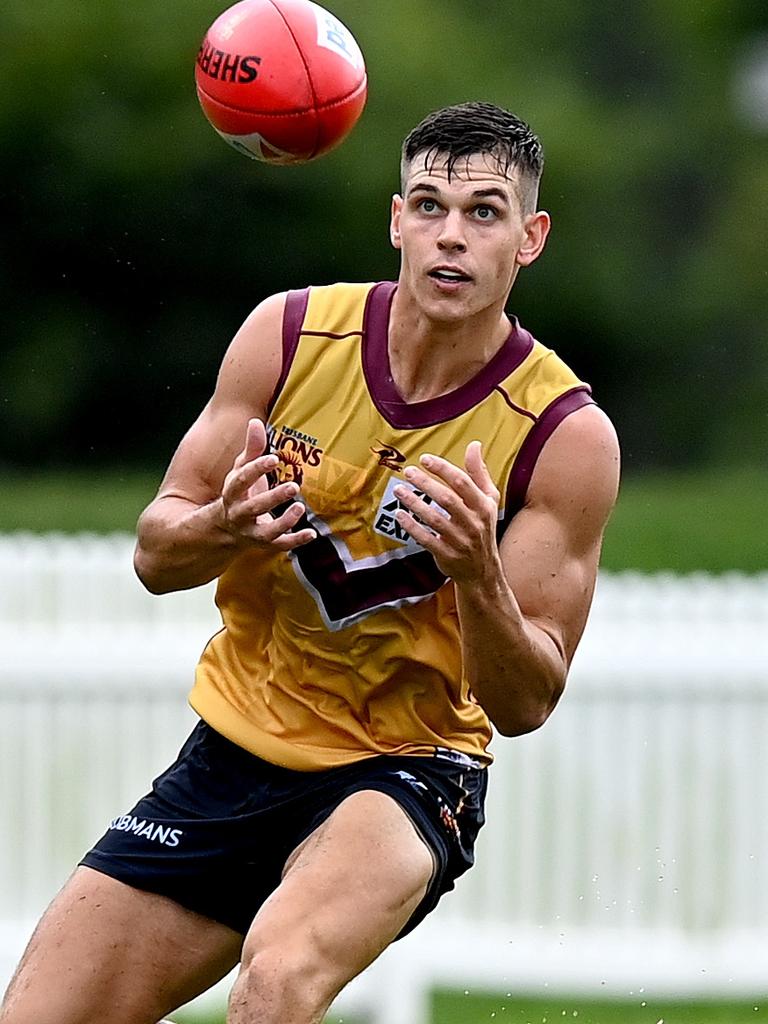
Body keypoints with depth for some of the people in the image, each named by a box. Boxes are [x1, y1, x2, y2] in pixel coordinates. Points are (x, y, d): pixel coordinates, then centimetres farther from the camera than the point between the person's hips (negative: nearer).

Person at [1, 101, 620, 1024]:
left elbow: (524, 704, -13)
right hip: (230, 755, 4)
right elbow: (155, 554, 1)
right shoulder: (290, 334, -6)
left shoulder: (566, 435, -14)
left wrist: (478, 575, -33)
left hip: (406, 772, -4)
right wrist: (226, 527, -22)